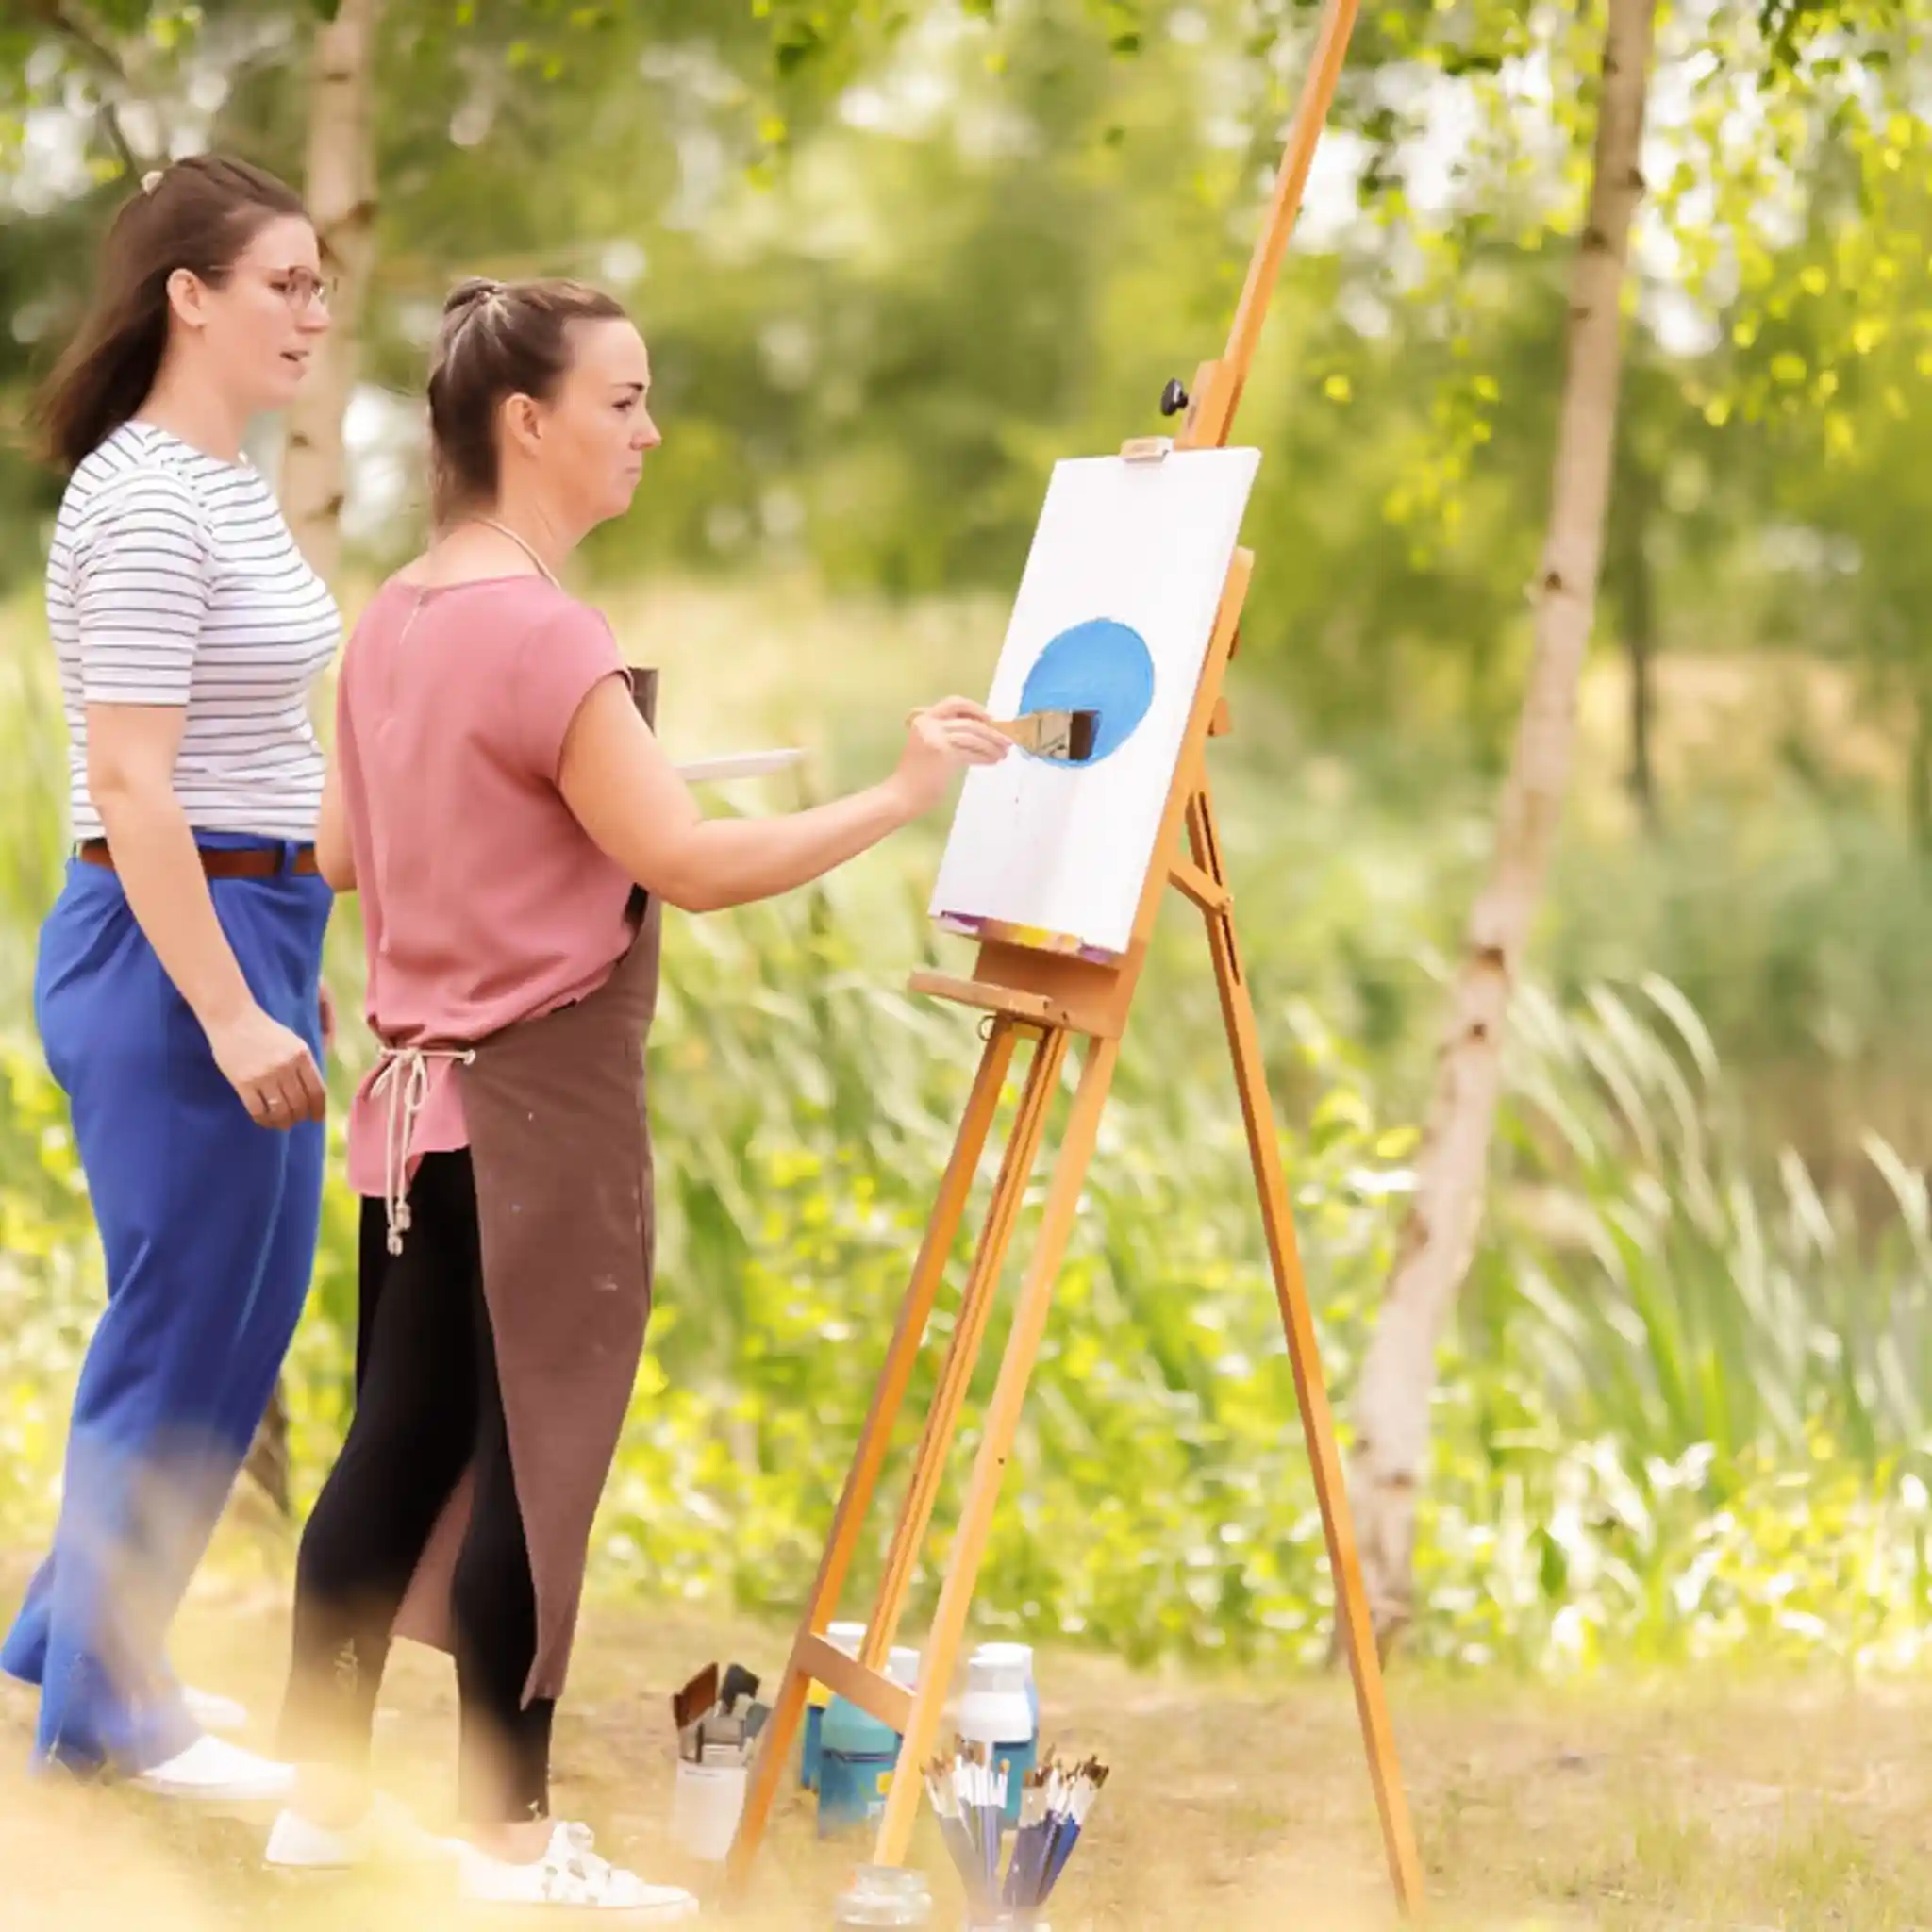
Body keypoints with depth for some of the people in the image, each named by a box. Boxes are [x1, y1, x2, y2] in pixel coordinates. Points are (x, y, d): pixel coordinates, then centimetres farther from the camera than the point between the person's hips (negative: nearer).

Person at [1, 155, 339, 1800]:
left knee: (237, 1321, 17)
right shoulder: (142, 505, -18)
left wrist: (289, 968, 21)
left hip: (248, 927, 10)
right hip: (172, 945, -10)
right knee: (186, 1329, -1)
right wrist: (230, 1014, -23)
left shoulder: (231, 482, 13)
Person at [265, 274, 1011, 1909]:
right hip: (543, 1100, -9)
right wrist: (897, 797, -17)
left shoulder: (397, 615, 10)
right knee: (536, 1454, -2)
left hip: (420, 1086, 9)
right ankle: (513, 1837, 3)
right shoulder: (544, 633, -18)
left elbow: (339, 848, 17)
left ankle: (325, 1792, 19)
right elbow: (688, 863, -21)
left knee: (401, 1439, 13)